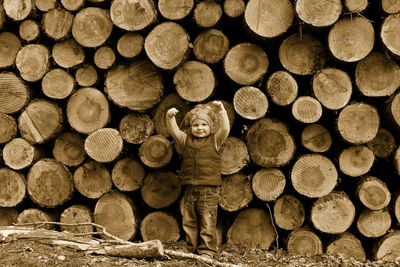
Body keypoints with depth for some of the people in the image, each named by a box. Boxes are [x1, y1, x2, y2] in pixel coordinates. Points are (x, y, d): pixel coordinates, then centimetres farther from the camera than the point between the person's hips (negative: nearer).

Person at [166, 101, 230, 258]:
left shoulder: (215, 140, 3)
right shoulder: (186, 140, 11)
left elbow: (225, 129, -11)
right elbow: (173, 130, 1)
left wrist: (221, 111, -18)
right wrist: (170, 117, -16)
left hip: (209, 189, -3)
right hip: (190, 189, 3)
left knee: (207, 221, -2)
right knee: (189, 221, 9)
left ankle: (207, 250, 6)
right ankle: (191, 249, 19)